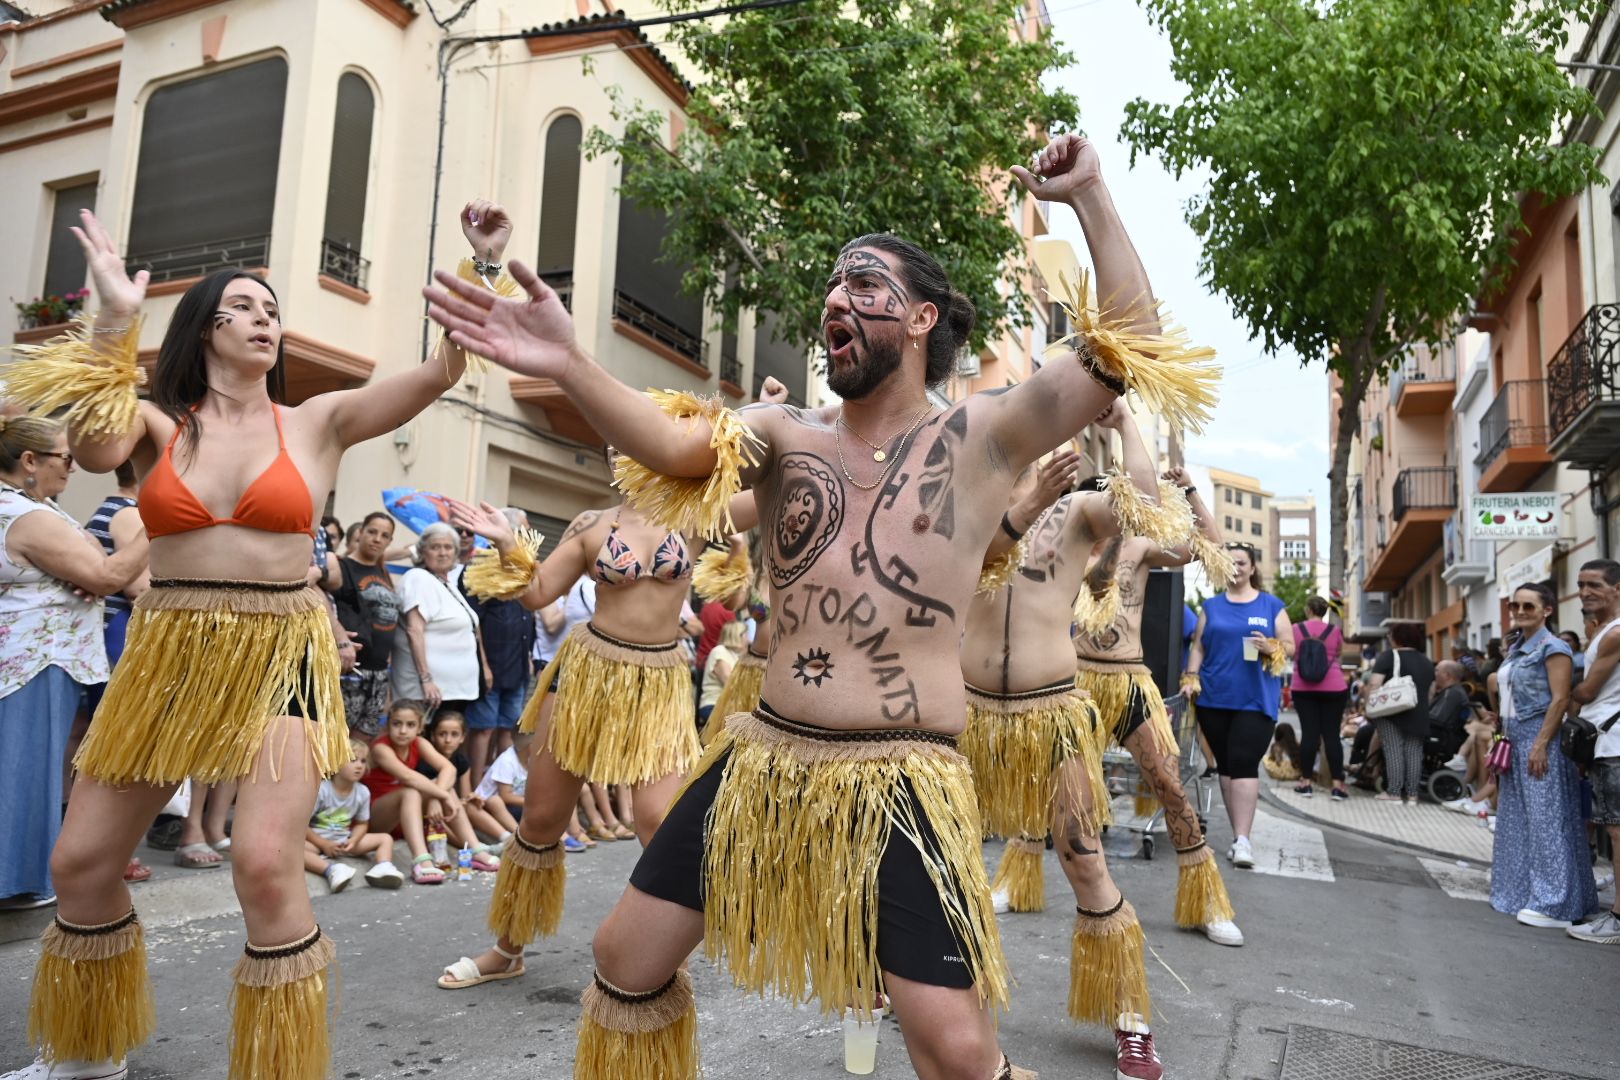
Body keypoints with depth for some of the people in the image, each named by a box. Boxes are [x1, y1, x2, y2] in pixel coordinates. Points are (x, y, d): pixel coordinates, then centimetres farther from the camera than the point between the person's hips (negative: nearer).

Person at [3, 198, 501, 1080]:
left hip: (281, 654, -3)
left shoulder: (319, 421, 3)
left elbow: (437, 376, -8)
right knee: (80, 862, 10)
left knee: (265, 865, -18)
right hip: (165, 655, 3)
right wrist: (113, 323, -17)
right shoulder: (156, 422, 6)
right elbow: (92, 451, -16)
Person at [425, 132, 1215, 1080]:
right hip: (763, 760, 4)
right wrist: (569, 367, -30)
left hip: (903, 781, -3)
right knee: (626, 959, 13)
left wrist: (1088, 193, -6)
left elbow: (1130, 346, -5)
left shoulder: (979, 438, 0)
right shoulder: (787, 436, 5)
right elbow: (673, 441, -14)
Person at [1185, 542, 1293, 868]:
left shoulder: (1272, 605, 7)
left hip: (1256, 699, -3)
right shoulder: (1211, 606, 12)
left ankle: (1242, 839, -12)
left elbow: (1290, 647, 6)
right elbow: (1199, 647, 11)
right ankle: (1238, 836, 14)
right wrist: (1191, 677, -3)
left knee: (1244, 763, -12)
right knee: (1225, 765, 6)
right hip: (1214, 698, 3)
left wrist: (1271, 649, -14)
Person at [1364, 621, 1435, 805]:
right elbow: (1431, 690, 17)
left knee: (1393, 751, -5)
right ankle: (1412, 794, 5)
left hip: (1392, 712, -5)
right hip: (1418, 715, 5)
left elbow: (1374, 684, -15)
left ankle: (1394, 793, -6)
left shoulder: (1388, 656, -7)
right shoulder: (1426, 660, 14)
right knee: (1414, 752, 5)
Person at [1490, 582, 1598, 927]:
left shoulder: (1552, 647, -9)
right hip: (1514, 741, 9)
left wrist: (1540, 745, -20)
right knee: (1516, 819, 11)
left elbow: (1560, 699, -16)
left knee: (1546, 820, -6)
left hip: (1540, 739, -9)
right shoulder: (1515, 648, 16)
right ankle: (1521, 892, 19)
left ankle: (1554, 904, -2)